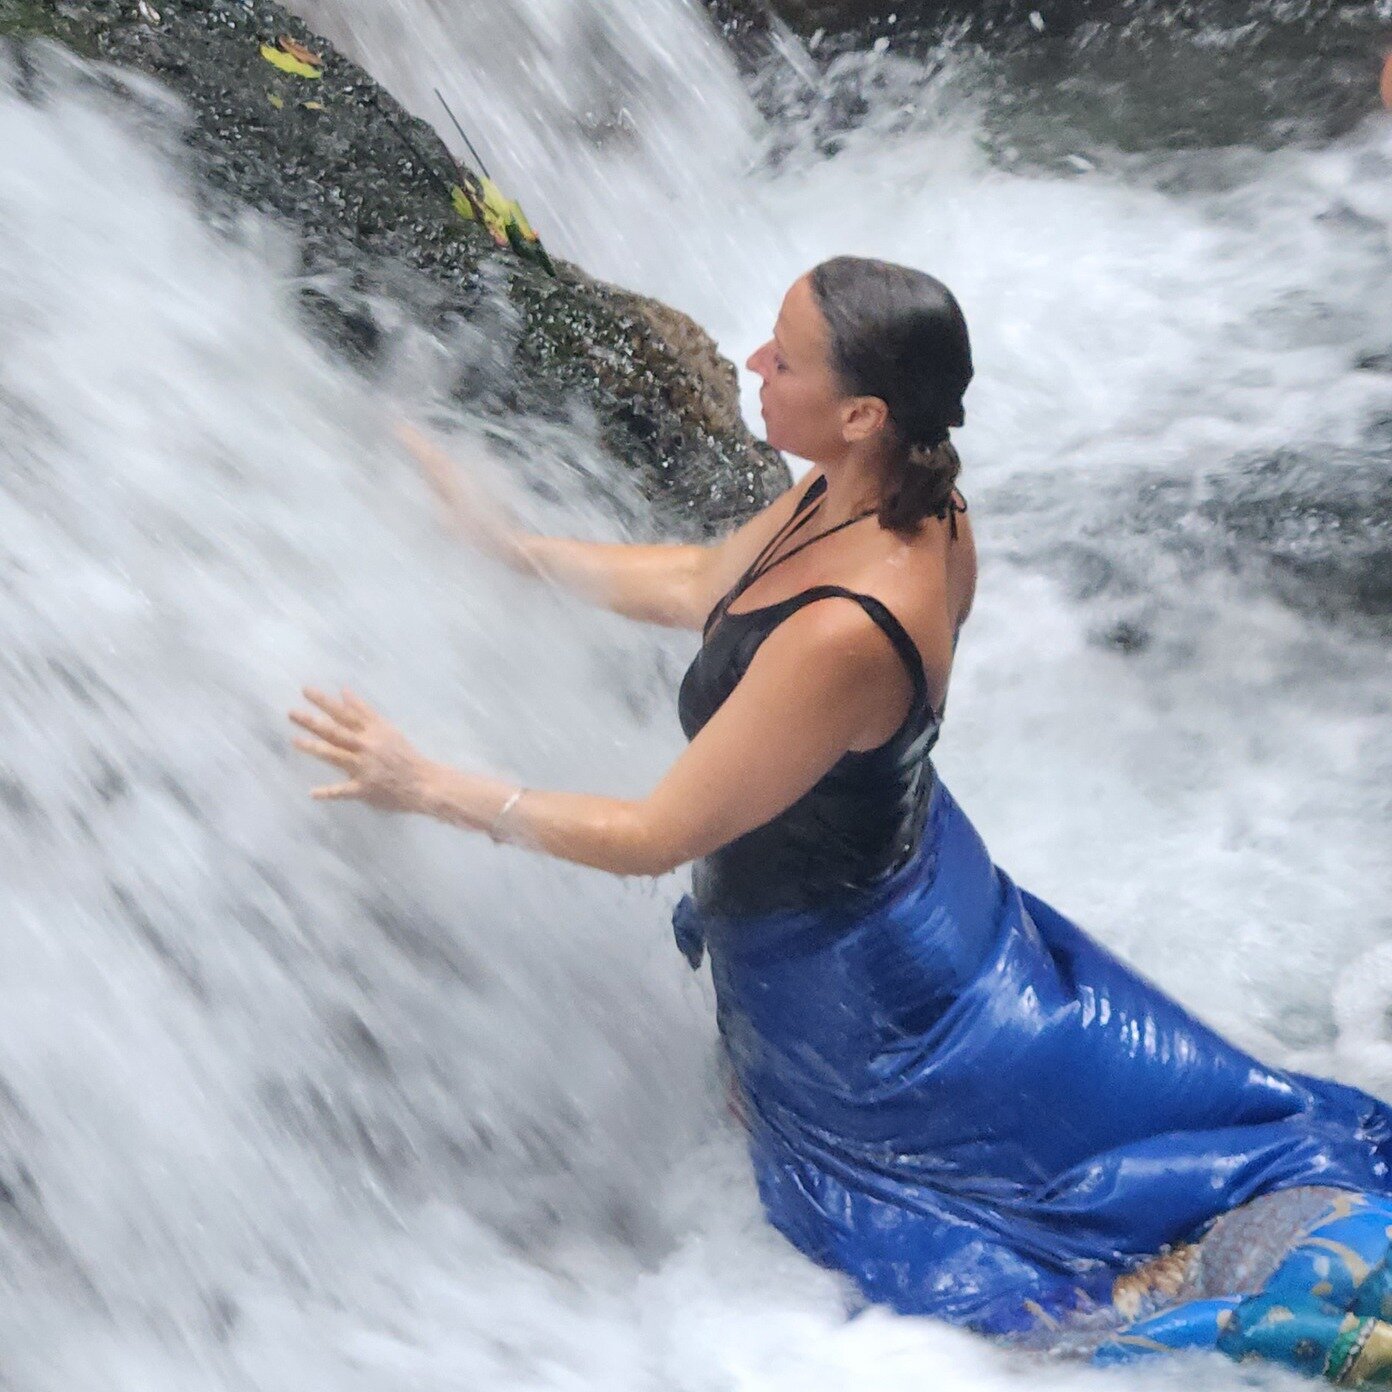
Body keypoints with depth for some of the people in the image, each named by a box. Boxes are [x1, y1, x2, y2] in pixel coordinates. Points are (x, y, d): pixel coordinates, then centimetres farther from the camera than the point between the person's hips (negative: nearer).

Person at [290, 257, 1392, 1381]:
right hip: (910, 878, 8)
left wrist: (430, 786, -25)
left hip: (836, 969, -8)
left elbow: (656, 837, -30)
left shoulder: (846, 633, -41)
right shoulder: (902, 501, -14)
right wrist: (508, 541, 3)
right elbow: (701, 583, 3)